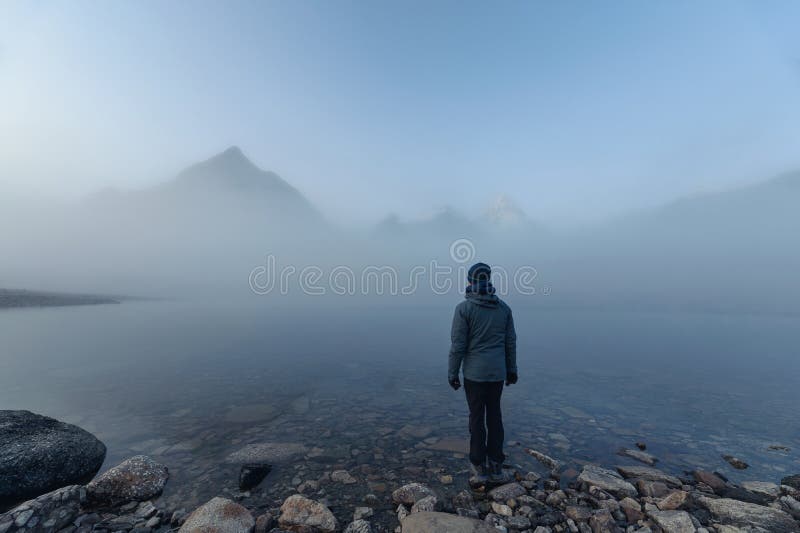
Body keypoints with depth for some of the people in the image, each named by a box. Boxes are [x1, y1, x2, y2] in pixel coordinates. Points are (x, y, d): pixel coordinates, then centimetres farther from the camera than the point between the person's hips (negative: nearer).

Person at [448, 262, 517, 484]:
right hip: (497, 372, 4)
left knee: (477, 418, 8)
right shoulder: (503, 307, 0)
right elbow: (510, 341, 5)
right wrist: (512, 369, 16)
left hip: (475, 373, -4)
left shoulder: (464, 308, -14)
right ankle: (495, 466, 26)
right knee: (494, 415, 16)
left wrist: (452, 373, -3)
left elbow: (458, 345, -14)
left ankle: (480, 468, 19)